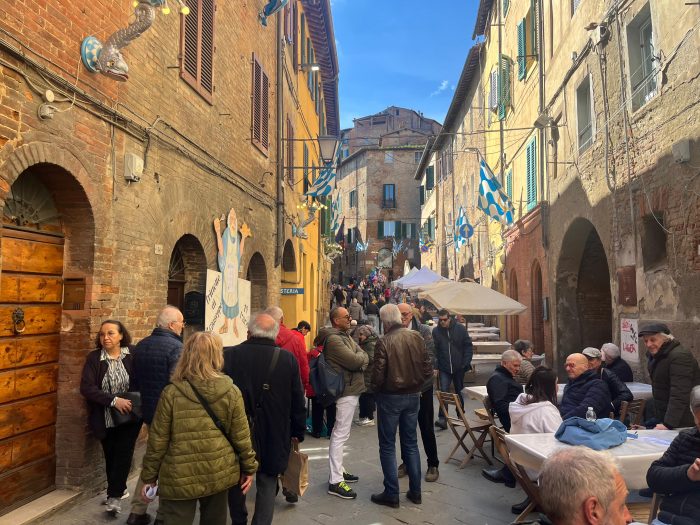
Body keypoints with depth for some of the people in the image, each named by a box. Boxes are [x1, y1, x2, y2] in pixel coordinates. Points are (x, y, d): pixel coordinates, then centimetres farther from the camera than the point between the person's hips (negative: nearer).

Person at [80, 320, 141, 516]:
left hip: (129, 416, -2)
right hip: (105, 418, 2)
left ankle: (114, 495, 14)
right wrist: (113, 400, -24)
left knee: (123, 454, -2)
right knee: (110, 456, 16)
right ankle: (117, 490, 37)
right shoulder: (94, 358, -7)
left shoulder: (132, 356, -8)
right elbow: (86, 388, -15)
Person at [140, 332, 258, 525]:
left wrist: (149, 476, 7)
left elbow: (157, 440, -5)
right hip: (219, 474, 2)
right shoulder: (231, 392, -7)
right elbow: (241, 436, -2)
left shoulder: (171, 393, -10)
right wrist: (249, 467, 11)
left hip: (180, 477, -2)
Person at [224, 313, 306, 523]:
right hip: (274, 436, 0)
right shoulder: (288, 360, -10)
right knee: (267, 483, 13)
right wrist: (298, 432, 10)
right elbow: (298, 401, -3)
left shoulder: (228, 355, -12)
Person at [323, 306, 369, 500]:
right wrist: (360, 357, -3)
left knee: (340, 433, 18)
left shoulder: (345, 336, 15)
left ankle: (338, 470, 30)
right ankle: (336, 482, -1)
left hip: (352, 390, 10)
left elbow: (364, 357, 11)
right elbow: (354, 361, -23)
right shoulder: (334, 339, -17)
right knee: (340, 435, -6)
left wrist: (359, 359, -9)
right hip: (346, 391, -10)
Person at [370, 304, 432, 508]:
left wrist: (375, 390, 2)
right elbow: (428, 368, -2)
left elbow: (379, 374, -18)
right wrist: (416, 385, 11)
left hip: (390, 397, -5)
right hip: (413, 396, 5)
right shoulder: (416, 337, -5)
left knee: (387, 445, 9)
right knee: (410, 443, 17)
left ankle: (391, 494, 14)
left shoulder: (384, 342, -18)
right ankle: (415, 491, 24)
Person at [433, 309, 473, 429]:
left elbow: (468, 346, -1)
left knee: (459, 392, 16)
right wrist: (435, 365, -10)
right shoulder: (436, 331, -4)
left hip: (459, 367, 1)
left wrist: (466, 363, -7)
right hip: (444, 368, -1)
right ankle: (442, 419, -11)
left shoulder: (460, 328, -4)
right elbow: (434, 350, -2)